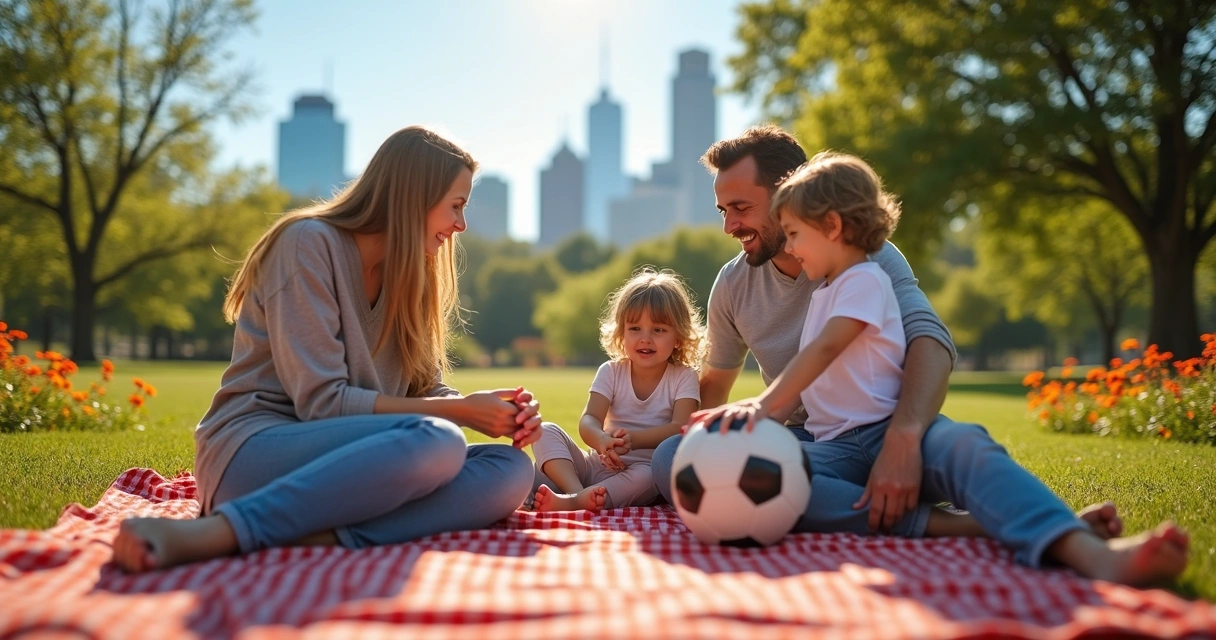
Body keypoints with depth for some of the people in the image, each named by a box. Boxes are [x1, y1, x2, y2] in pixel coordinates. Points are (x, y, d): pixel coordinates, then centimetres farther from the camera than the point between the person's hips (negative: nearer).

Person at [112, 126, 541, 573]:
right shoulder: (309, 243, -8)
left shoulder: (407, 276, 16)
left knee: (511, 470, -15)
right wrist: (461, 412, -14)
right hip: (252, 453, -7)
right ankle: (205, 534, -36)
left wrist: (500, 413, -9)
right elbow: (320, 401, -15)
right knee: (437, 442, -34)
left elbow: (428, 390, 12)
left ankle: (315, 535, -32)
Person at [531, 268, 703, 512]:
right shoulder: (611, 372, 5)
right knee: (546, 432, -16)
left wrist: (633, 439, -33)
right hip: (599, 464, 3)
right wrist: (603, 441, -36)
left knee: (648, 476, -38)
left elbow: (680, 428, -16)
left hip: (646, 467, -3)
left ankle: (572, 502, -52)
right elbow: (589, 420, -10)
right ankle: (577, 491, -40)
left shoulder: (683, 377, -1)